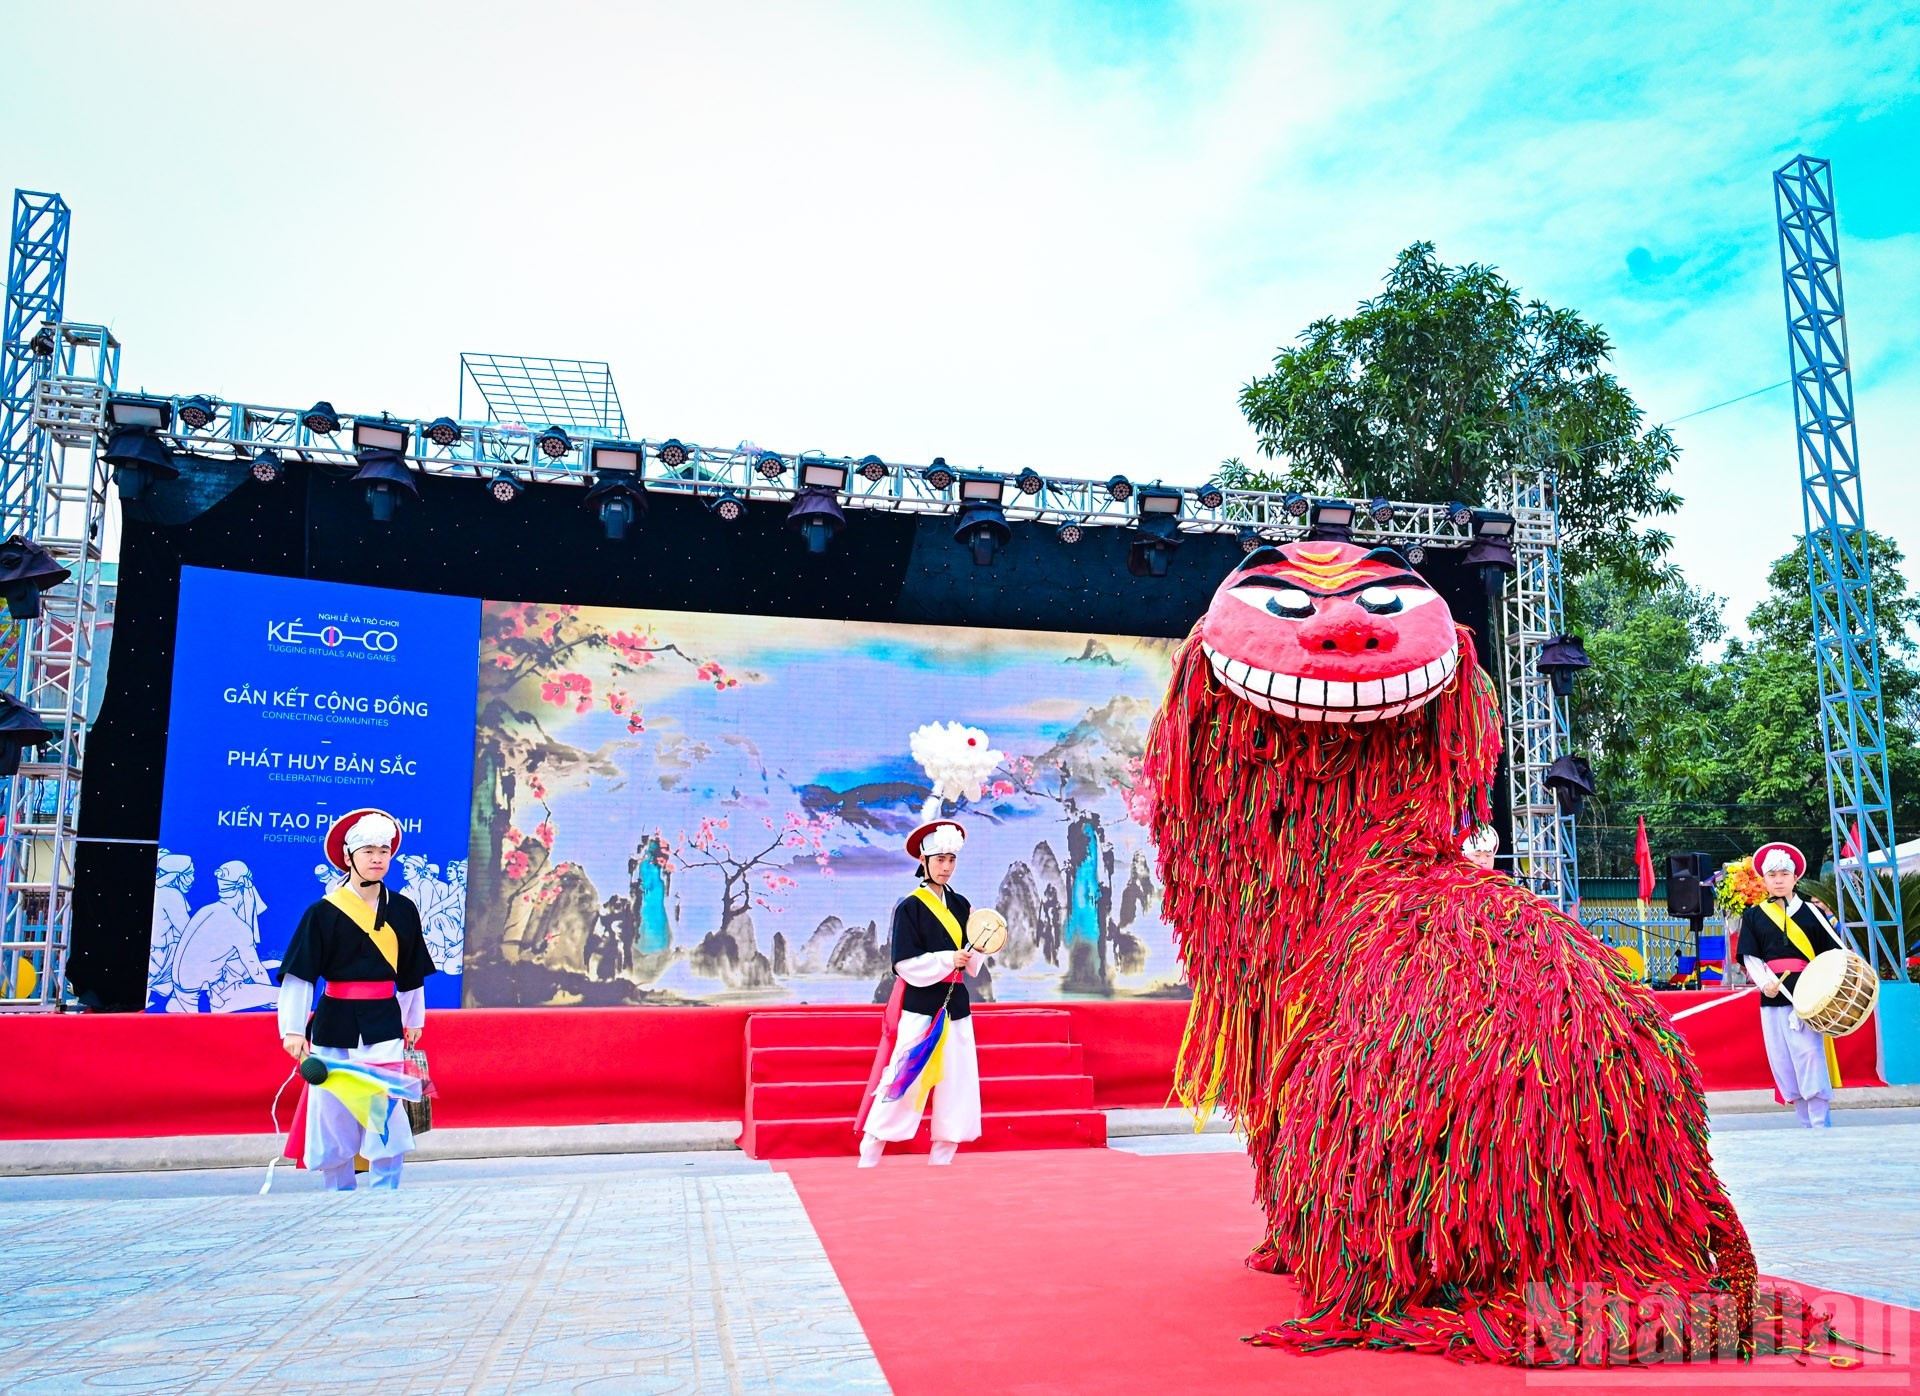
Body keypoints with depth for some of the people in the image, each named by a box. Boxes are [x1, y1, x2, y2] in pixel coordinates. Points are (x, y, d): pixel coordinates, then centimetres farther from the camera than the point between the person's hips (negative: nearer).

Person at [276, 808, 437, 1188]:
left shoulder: (403, 910, 6)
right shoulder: (323, 912, -4)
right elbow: (299, 975, -6)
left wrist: (413, 1020, 18)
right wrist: (293, 1029, -10)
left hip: (384, 1023, 2)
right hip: (334, 1024, -1)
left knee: (386, 1109, -5)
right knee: (333, 1111, 3)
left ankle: (385, 1193, 6)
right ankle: (338, 1192, 20)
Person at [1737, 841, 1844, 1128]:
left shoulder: (1811, 912, 8)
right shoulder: (1753, 916, 10)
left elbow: (1834, 951, 6)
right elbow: (1750, 957, 6)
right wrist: (1764, 982, -12)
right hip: (1772, 998, 2)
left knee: (1810, 1056, -11)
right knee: (1784, 1065, 3)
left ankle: (1821, 1125, -4)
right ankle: (1807, 1125, 13)